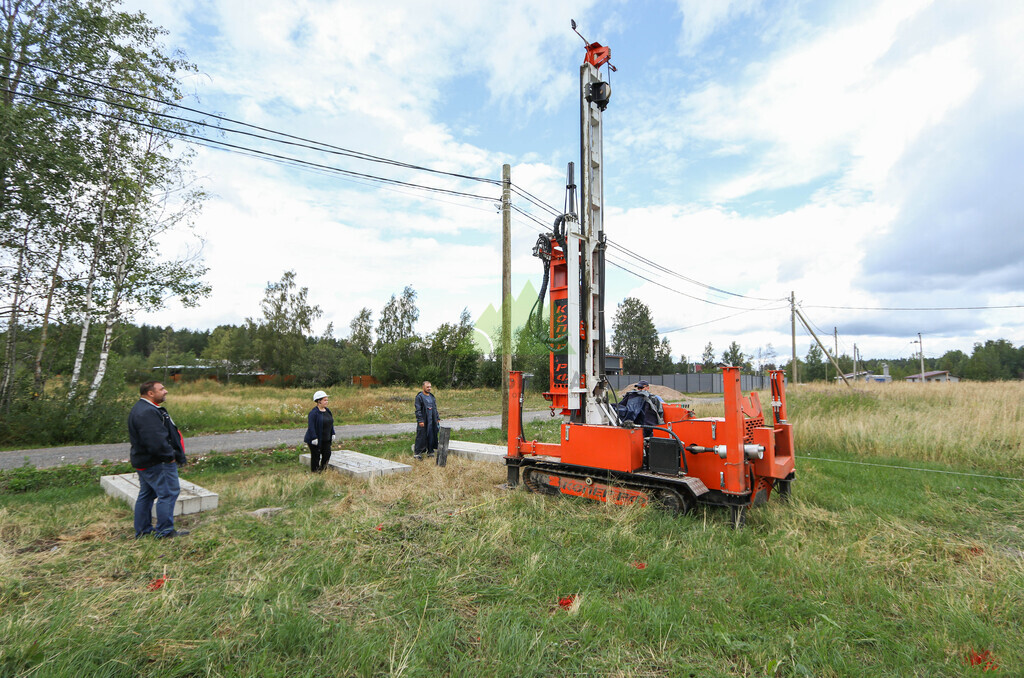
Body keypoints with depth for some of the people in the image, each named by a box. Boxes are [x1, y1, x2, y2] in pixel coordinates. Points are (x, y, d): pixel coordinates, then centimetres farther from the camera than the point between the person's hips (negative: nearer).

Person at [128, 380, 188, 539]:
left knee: (146, 495, 18)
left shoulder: (143, 409, 15)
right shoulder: (147, 412, -23)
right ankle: (165, 531, 3)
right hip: (157, 464, -12)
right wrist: (170, 456, -16)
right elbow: (156, 441, -28)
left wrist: (172, 454, 17)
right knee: (168, 493, -4)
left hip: (144, 462, 12)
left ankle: (142, 530, 28)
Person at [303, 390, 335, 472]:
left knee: (327, 453, 7)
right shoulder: (313, 412, -17)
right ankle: (314, 472, 17)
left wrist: (332, 434, 12)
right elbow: (311, 426, -20)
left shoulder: (327, 410, 8)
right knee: (316, 455, 3)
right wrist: (314, 438, -23)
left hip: (326, 439, 7)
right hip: (316, 439, -7)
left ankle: (323, 469, 25)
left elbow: (331, 423, 16)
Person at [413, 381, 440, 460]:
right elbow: (418, 410, -12)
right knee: (421, 436, -3)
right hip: (423, 421, -6)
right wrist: (420, 420, -17)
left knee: (432, 436, 7)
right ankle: (417, 452, 7)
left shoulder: (432, 396, 14)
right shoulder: (419, 397, -7)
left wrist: (438, 418, 15)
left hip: (432, 421, 6)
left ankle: (430, 451, 17)